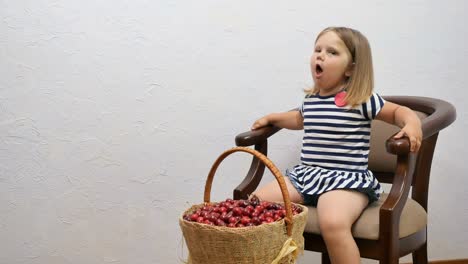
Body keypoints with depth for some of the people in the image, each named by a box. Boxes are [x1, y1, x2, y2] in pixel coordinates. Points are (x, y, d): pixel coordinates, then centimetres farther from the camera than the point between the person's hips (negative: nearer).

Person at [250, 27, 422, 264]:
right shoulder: (310, 99, 14)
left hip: (346, 179, -6)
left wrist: (412, 124, -16)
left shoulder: (362, 100, -5)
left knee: (332, 223, -36)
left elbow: (399, 111, 4)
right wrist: (271, 118, 31)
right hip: (305, 174, 6)